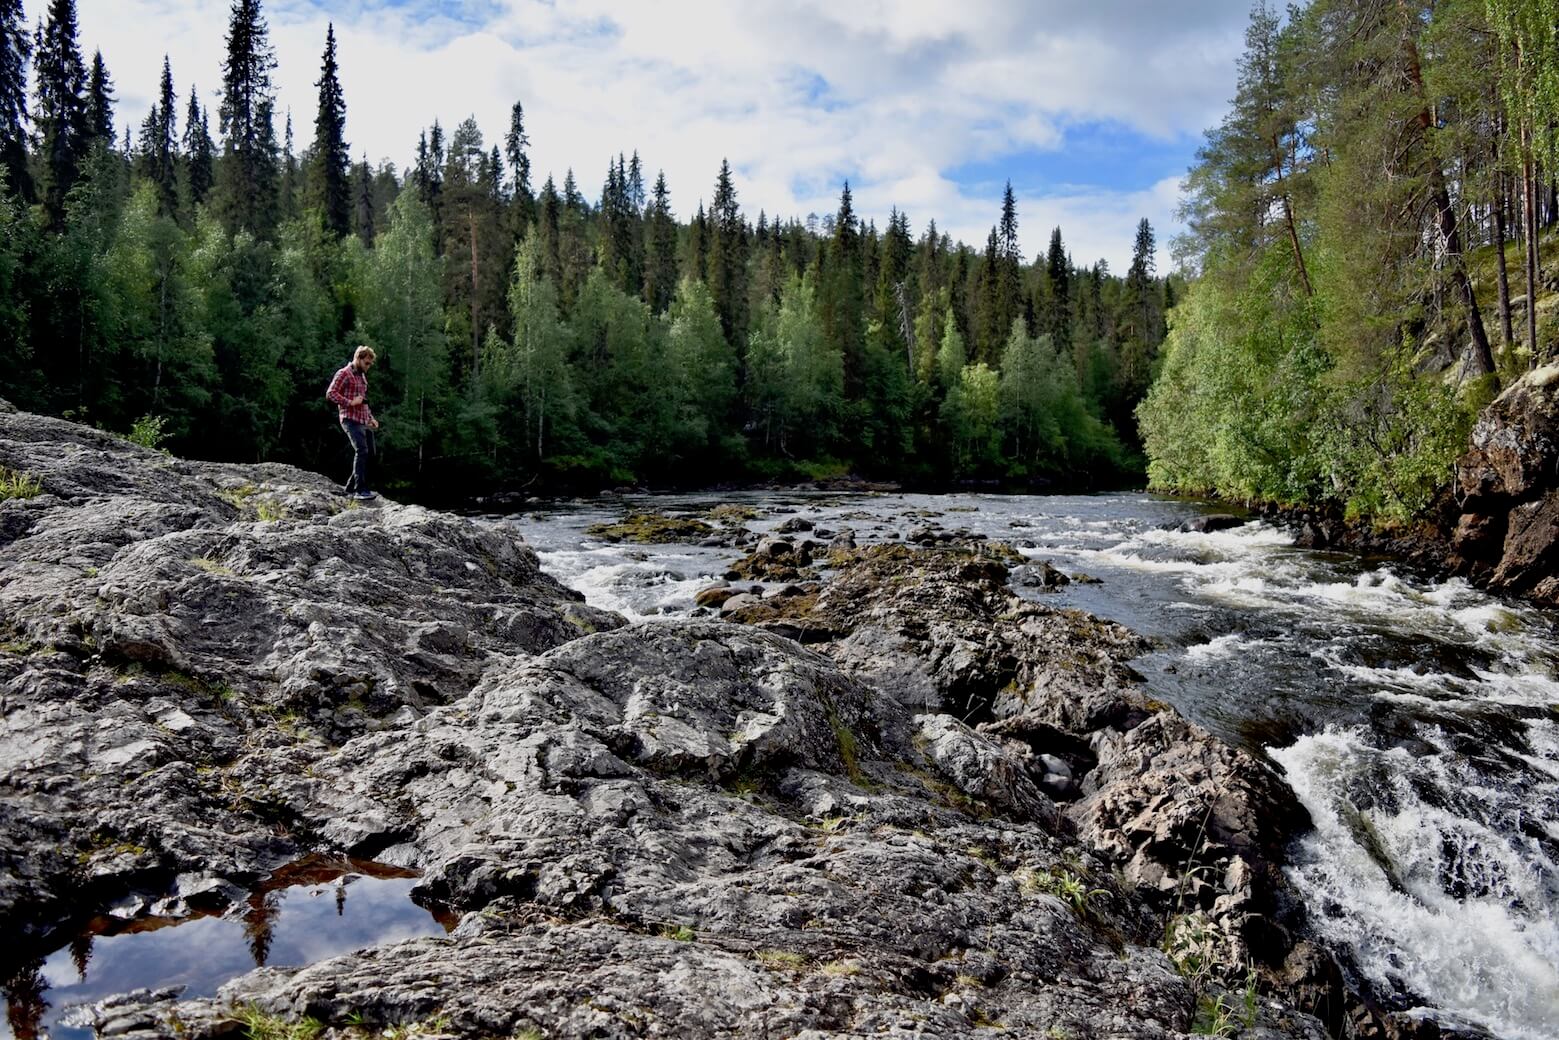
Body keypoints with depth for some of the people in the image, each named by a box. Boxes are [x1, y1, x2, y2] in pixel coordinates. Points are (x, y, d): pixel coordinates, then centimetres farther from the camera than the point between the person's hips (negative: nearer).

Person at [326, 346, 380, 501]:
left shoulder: (362, 376, 23)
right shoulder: (344, 374, -3)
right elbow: (330, 394, -12)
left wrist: (371, 418, 21)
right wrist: (350, 402, -18)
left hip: (364, 421, 9)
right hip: (351, 420, -9)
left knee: (370, 454, 5)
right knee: (361, 451, -21)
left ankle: (350, 488, 14)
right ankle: (361, 490, -22)